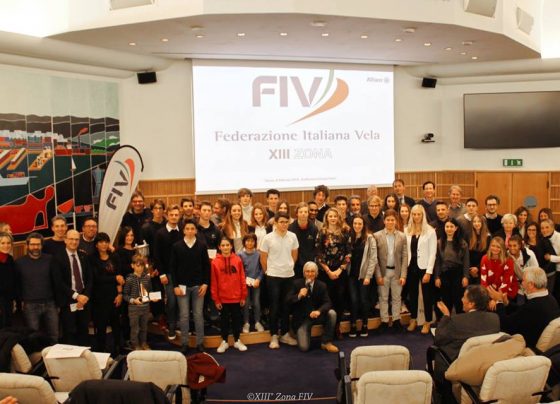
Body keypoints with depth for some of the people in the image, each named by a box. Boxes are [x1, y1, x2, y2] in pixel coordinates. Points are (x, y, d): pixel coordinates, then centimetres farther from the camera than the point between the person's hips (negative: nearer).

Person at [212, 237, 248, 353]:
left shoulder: (237, 260, -3)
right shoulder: (215, 262, -6)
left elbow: (242, 279, 0)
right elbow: (213, 282, -4)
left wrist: (243, 296, 0)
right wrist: (216, 299, -5)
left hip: (236, 297, 1)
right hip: (222, 298, -1)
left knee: (236, 318, 12)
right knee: (224, 319, 12)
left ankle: (237, 340, 27)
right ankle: (224, 341, 25)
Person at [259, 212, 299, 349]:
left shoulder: (292, 236, -1)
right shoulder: (268, 238, -10)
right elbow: (263, 258, -1)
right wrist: (268, 271, 7)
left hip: (289, 275, 3)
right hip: (273, 276, -3)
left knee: (286, 306, 11)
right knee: (274, 306, 1)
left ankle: (285, 334, 22)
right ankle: (274, 336, 10)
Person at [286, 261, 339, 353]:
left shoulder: (321, 285, -3)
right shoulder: (297, 283, -6)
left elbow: (327, 303, -11)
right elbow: (288, 301, -9)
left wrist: (319, 311, -32)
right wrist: (299, 296, -29)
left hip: (316, 315, 2)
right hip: (301, 318, -2)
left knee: (332, 313, -27)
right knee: (304, 348, -17)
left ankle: (326, 342, -10)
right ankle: (302, 333, 19)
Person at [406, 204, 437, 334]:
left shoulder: (430, 231, -6)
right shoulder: (407, 230, 4)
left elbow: (433, 253, -9)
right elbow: (405, 250, 4)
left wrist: (428, 272, -13)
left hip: (424, 267, -4)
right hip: (411, 266, 4)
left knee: (427, 295, 5)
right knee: (412, 294, 13)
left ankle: (427, 322, 16)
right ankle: (413, 320, 26)